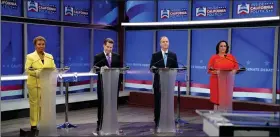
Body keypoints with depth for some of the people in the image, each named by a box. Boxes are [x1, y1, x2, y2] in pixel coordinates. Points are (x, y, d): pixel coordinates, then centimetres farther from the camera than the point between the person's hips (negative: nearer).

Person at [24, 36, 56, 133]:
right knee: (34, 103, 1)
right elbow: (27, 70, -9)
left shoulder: (50, 57, 13)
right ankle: (34, 124, 7)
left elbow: (54, 69, 7)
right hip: (34, 84, -3)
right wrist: (36, 72, -26)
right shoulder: (30, 56, 1)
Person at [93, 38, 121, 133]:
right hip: (103, 83, -2)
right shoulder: (98, 57, 0)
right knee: (101, 104, 4)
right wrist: (102, 68, -24)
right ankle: (100, 124, 11)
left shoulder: (117, 56, 8)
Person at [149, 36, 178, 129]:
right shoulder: (155, 55, 3)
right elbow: (152, 68, -3)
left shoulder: (173, 55, 8)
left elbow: (176, 68, 5)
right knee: (157, 103, 2)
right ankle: (157, 122, 10)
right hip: (158, 82, -1)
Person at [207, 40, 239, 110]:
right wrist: (215, 72, -20)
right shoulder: (214, 57, 2)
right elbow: (209, 70, -2)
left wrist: (234, 71, -9)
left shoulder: (231, 57, 10)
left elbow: (236, 66, 11)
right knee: (216, 98, -4)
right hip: (216, 81, -2)